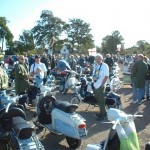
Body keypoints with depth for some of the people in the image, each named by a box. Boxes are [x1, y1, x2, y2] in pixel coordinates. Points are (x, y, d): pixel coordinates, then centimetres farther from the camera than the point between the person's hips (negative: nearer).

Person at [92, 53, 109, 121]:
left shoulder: (105, 66, -9)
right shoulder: (95, 65, 13)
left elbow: (106, 76, -14)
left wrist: (102, 84, -18)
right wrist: (93, 78, 1)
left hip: (100, 86, -7)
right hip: (95, 86, 8)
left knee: (101, 101, -2)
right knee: (98, 100, 15)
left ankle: (102, 114, 8)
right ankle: (103, 112, 30)